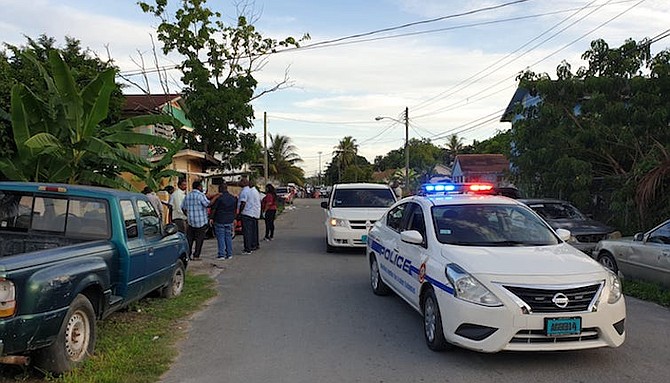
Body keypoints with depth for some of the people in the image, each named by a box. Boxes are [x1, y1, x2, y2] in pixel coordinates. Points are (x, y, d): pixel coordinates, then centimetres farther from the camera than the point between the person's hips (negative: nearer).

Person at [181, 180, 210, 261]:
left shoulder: (187, 196, 11)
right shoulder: (200, 195, -10)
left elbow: (183, 207, 15)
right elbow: (208, 204, -19)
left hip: (190, 221, 6)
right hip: (201, 221, -6)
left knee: (189, 238, 11)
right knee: (199, 239, 0)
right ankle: (196, 256, 0)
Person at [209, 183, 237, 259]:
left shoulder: (219, 197, -12)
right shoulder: (233, 198, 8)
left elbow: (213, 209, -10)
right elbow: (235, 209, 16)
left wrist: (211, 218, -1)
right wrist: (233, 218, 25)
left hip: (220, 220, -5)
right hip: (230, 221, 5)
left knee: (221, 237, 0)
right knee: (228, 237, 11)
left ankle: (221, 254, -2)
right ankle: (229, 254, 12)